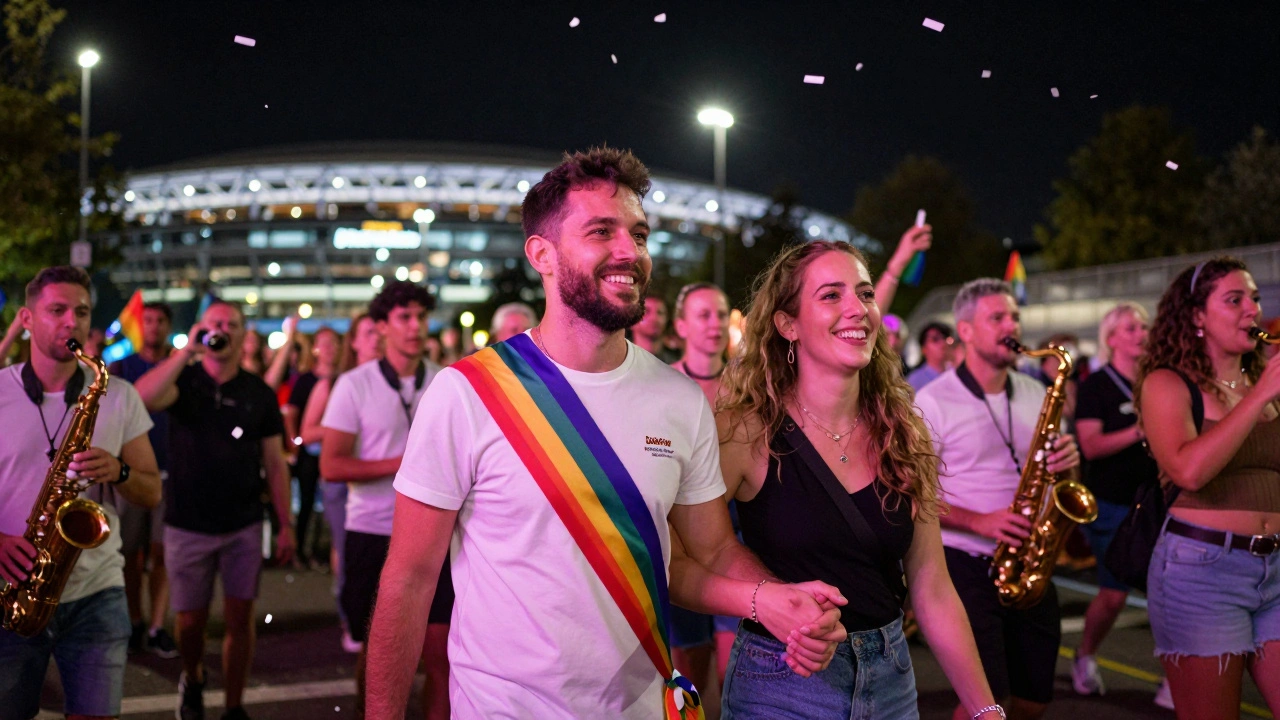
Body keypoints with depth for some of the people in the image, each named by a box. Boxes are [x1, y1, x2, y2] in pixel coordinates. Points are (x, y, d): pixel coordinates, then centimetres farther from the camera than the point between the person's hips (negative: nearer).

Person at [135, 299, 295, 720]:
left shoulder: (260, 394, 4)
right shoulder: (184, 380, 0)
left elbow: (275, 463, 5)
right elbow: (143, 398, -24)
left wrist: (286, 524, 1)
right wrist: (188, 350, -26)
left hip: (244, 526, 1)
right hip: (188, 525, -1)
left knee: (240, 619, 2)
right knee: (191, 621, 8)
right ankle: (192, 679, 38)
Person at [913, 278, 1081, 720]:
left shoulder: (1036, 395, 11)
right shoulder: (933, 401, -7)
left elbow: (1058, 476, 17)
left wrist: (1068, 462, -6)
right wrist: (981, 522, -22)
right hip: (967, 567, -6)